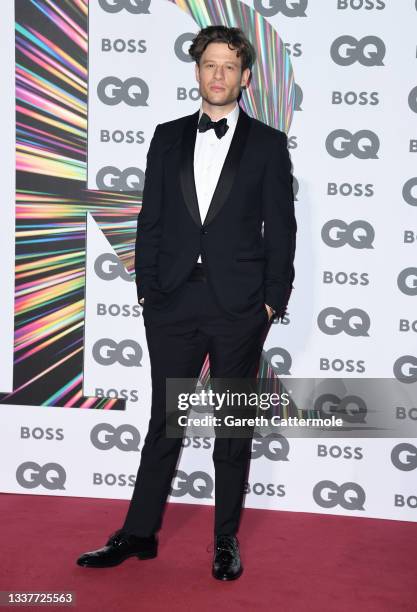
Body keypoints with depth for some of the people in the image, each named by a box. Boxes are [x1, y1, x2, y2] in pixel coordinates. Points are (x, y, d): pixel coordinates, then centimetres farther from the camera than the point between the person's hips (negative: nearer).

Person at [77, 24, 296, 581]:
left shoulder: (268, 144, 3)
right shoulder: (168, 138, 9)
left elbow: (280, 228, 1)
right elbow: (150, 220, 8)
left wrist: (273, 301, -5)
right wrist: (148, 290, 2)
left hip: (239, 305, -2)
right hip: (174, 303, 2)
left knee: (234, 427, 8)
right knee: (164, 421, 8)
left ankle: (226, 540, 20)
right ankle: (140, 533, 18)